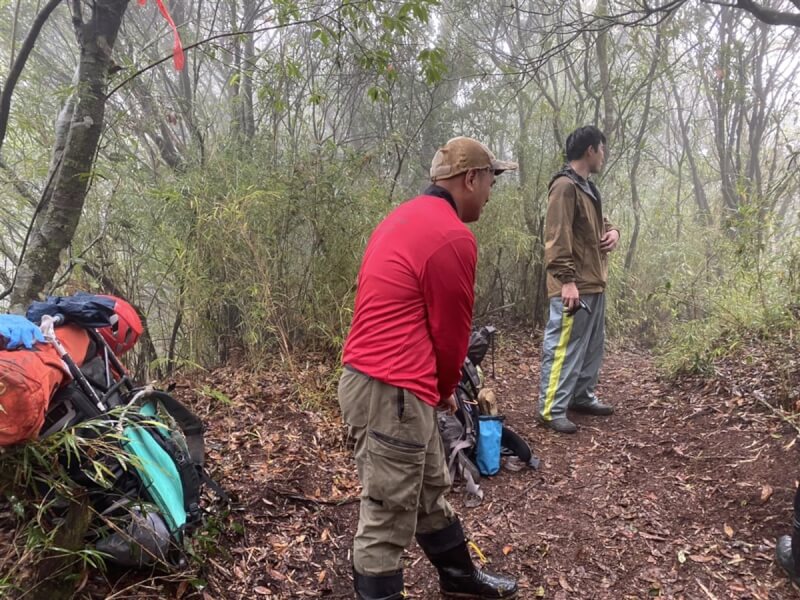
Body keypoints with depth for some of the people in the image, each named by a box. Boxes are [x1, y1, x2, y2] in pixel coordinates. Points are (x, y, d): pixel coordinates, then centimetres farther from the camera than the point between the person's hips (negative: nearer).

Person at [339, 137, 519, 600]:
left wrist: (435, 388, 20)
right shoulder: (454, 238, -16)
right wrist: (446, 389, 12)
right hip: (392, 392, -11)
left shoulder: (405, 218, 15)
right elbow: (450, 332, -7)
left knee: (431, 492, 25)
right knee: (388, 518, 4)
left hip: (375, 379, 11)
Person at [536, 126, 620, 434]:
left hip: (594, 283, 11)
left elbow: (597, 222, 30)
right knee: (564, 348, -7)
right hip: (574, 286, -10)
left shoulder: (588, 187, 18)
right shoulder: (565, 186, -14)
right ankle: (551, 410, 0)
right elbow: (556, 238, -21)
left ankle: (582, 396, 31)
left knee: (592, 345, 18)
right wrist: (567, 280, -25)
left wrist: (612, 231, 6)